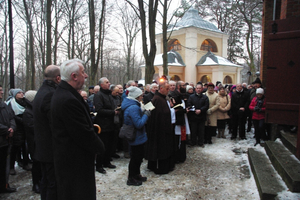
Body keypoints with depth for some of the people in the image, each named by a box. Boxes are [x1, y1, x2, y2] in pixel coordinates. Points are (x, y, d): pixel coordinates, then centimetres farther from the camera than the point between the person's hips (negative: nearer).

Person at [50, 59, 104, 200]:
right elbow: (83, 132, -25)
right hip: (74, 161, -10)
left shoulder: (62, 93, 6)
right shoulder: (68, 100, -27)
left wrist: (91, 127, 1)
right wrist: (100, 147, -10)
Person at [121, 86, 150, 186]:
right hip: (136, 137, -10)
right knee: (135, 157, 4)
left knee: (139, 155, 21)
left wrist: (144, 113, 5)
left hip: (137, 136, 10)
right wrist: (146, 114, -18)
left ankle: (136, 175, 36)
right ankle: (131, 179, 19)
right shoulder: (133, 107, -26)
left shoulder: (130, 105, 8)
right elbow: (139, 124, -29)